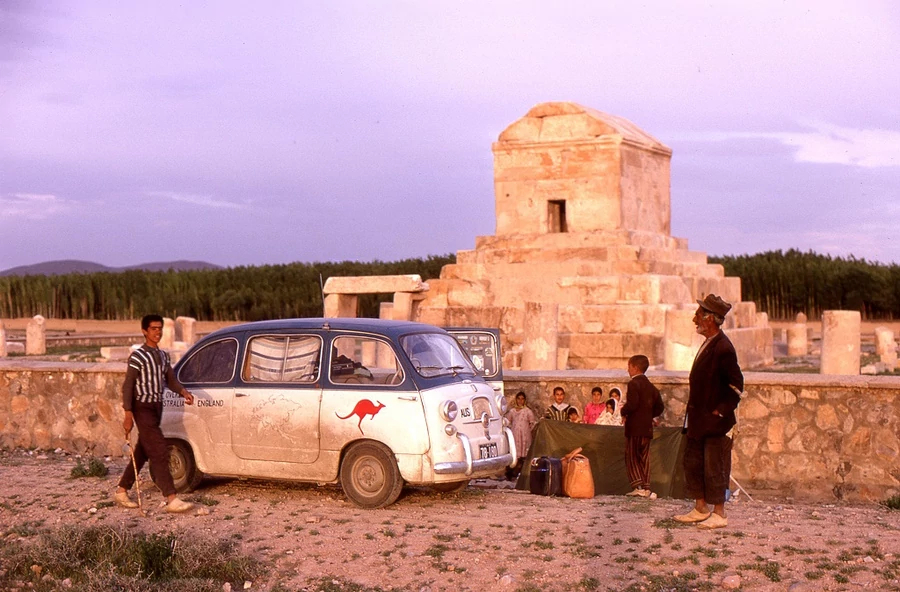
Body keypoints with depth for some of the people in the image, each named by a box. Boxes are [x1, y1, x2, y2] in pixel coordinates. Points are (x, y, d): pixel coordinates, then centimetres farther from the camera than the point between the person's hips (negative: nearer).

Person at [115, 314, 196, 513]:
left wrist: (183, 392, -7)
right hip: (143, 408, -8)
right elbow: (127, 386, -12)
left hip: (157, 407, 8)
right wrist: (128, 415, -18)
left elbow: (170, 379, 14)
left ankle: (121, 491, 27)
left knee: (142, 452, 14)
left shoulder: (163, 355, 13)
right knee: (159, 452, -13)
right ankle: (172, 500, -17)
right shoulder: (138, 356, -11)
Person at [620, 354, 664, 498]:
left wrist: (623, 412, -4)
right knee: (644, 458, 10)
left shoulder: (633, 384, -11)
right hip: (647, 428, 7)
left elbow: (631, 404, -22)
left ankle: (638, 486, -11)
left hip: (634, 427, -7)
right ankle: (646, 488, 7)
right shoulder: (651, 386, 13)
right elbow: (659, 408, 14)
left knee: (631, 457, -2)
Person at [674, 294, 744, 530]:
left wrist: (720, 411, -15)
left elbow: (736, 385, -19)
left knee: (714, 467, -1)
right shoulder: (708, 344, 11)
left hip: (715, 422, -10)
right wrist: (693, 414, 15)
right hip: (699, 420, 10)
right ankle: (700, 508, 25)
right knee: (692, 463, 15)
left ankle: (719, 515, 9)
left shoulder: (723, 348, -19)